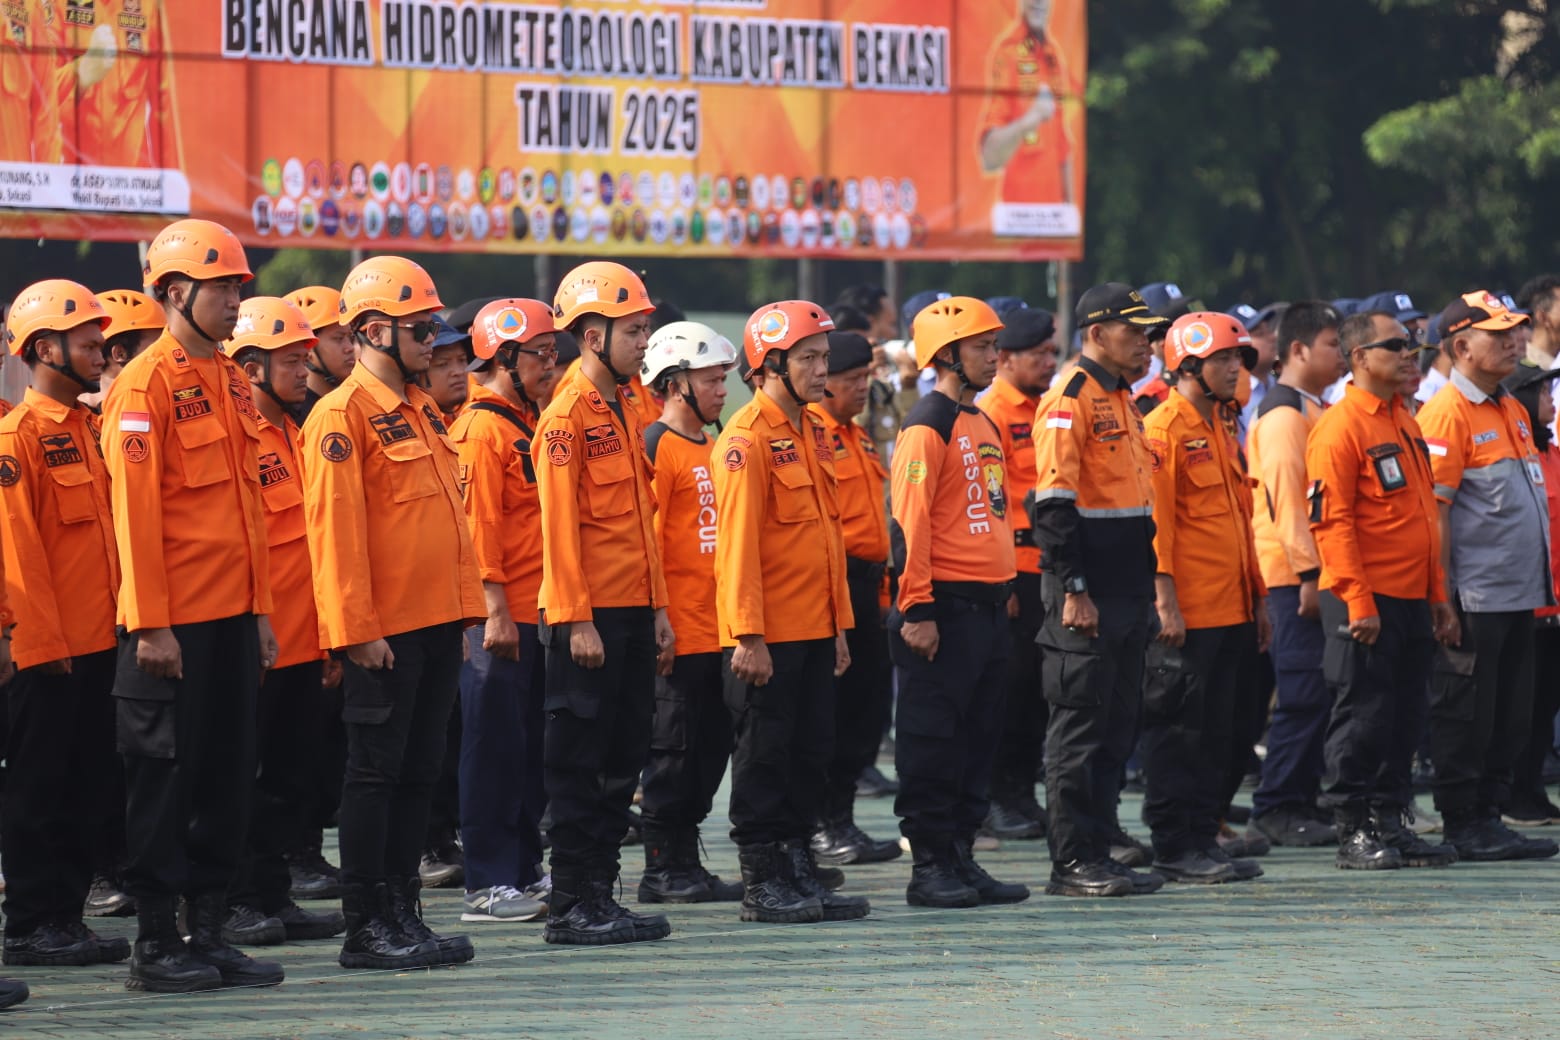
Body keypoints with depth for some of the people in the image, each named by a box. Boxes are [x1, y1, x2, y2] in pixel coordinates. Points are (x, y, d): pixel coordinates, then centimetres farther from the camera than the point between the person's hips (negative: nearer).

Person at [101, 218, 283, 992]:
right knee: (166, 777, -2)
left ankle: (209, 933, 16)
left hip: (233, 615, 8)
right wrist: (150, 625, -17)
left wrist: (260, 607, 14)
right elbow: (135, 511, -14)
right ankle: (155, 945, 4)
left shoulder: (230, 382, 14)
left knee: (228, 775, 9)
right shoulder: (146, 385, -11)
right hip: (173, 622, -8)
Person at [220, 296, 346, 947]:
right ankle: (231, 904, 4)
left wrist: (328, 629, 19)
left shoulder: (295, 437, 15)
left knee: (290, 772, 11)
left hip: (302, 639, 9)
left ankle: (272, 896, 18)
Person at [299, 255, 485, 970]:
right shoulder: (343, 415, -11)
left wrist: (466, 605, 14)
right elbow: (335, 529, -16)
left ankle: (403, 914, 16)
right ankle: (366, 929, 0)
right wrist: (357, 631, -19)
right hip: (382, 634, -8)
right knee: (375, 773, -3)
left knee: (419, 772, 10)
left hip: (436, 625, 8)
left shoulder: (421, 410, 16)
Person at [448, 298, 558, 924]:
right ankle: (488, 886, -3)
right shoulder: (482, 428, -12)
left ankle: (523, 870, 19)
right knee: (495, 748, -6)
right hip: (500, 615, -9)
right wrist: (495, 609, -21)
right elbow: (478, 526, -17)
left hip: (535, 613, 9)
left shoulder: (526, 423, 17)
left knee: (530, 748, 12)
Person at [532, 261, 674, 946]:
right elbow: (560, 526, -15)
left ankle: (600, 891, 16)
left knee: (621, 760, 10)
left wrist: (658, 605, 15)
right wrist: (576, 621, -18)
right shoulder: (568, 414, -11)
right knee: (580, 763, -3)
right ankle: (572, 907, 0)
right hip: (591, 617, -8)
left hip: (632, 612, 9)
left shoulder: (625, 411, 15)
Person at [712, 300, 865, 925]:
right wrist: (747, 635, -20)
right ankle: (761, 883, 4)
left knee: (811, 751, 11)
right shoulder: (747, 439, -13)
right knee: (764, 754, -1)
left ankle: (801, 869, 18)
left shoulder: (814, 432, 13)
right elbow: (737, 542, -17)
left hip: (815, 630, 8)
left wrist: (840, 623, 16)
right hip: (768, 636, -8)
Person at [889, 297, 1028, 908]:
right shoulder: (928, 425, -10)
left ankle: (961, 857, 16)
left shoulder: (984, 426, 17)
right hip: (945, 605, -9)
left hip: (988, 605, 9)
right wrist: (917, 610, -19)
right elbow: (910, 521, -15)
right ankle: (929, 867, 0)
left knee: (978, 736, 10)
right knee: (934, 739, -4)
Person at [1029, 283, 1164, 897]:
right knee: (1080, 726, -5)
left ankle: (1100, 850, 17)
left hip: (1128, 595, 9)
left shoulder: (1122, 401, 17)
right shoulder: (1070, 401, -12)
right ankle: (1072, 863, -2)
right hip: (1087, 600, -9)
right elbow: (1054, 504, -18)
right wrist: (1073, 591, -22)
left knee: (1117, 726, 11)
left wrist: (1148, 588, 21)